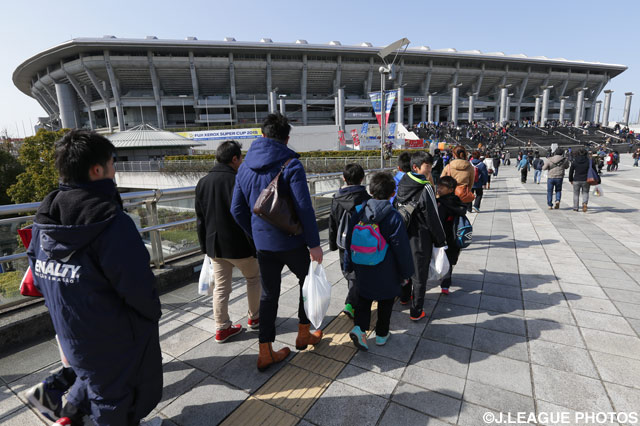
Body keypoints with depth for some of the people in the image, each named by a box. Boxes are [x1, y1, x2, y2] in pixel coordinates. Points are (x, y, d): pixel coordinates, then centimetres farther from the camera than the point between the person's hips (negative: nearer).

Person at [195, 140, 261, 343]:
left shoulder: (202, 183, 6)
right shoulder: (238, 181, -17)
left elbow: (200, 218, 10)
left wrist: (205, 245, 16)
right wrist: (255, 246, -12)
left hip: (214, 245, 6)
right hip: (238, 246, -5)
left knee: (220, 287, 13)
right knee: (254, 278, 18)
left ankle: (222, 328, 21)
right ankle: (254, 317, 31)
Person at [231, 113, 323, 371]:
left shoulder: (245, 167, 5)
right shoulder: (290, 164, -14)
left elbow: (237, 209, 8)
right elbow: (304, 208, -19)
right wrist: (314, 243, -12)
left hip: (263, 243, 5)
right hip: (291, 241, -4)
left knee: (268, 293, 15)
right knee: (308, 281, 20)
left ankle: (265, 353, 21)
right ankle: (304, 334, 34)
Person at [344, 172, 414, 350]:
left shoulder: (359, 212, -5)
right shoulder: (393, 217, -18)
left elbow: (349, 241, 2)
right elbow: (402, 248, -13)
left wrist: (349, 266, 14)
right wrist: (406, 272, 0)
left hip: (362, 270, 3)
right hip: (387, 274, -3)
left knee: (363, 299, 19)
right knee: (386, 302, 17)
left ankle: (359, 327, 2)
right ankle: (381, 334, 30)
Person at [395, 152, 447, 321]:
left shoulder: (402, 185, 1)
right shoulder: (426, 188, -20)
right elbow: (433, 218, -16)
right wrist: (440, 241, -5)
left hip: (403, 235, 7)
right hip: (420, 238, -7)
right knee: (419, 274, 6)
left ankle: (404, 296, 46)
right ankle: (416, 312, 16)